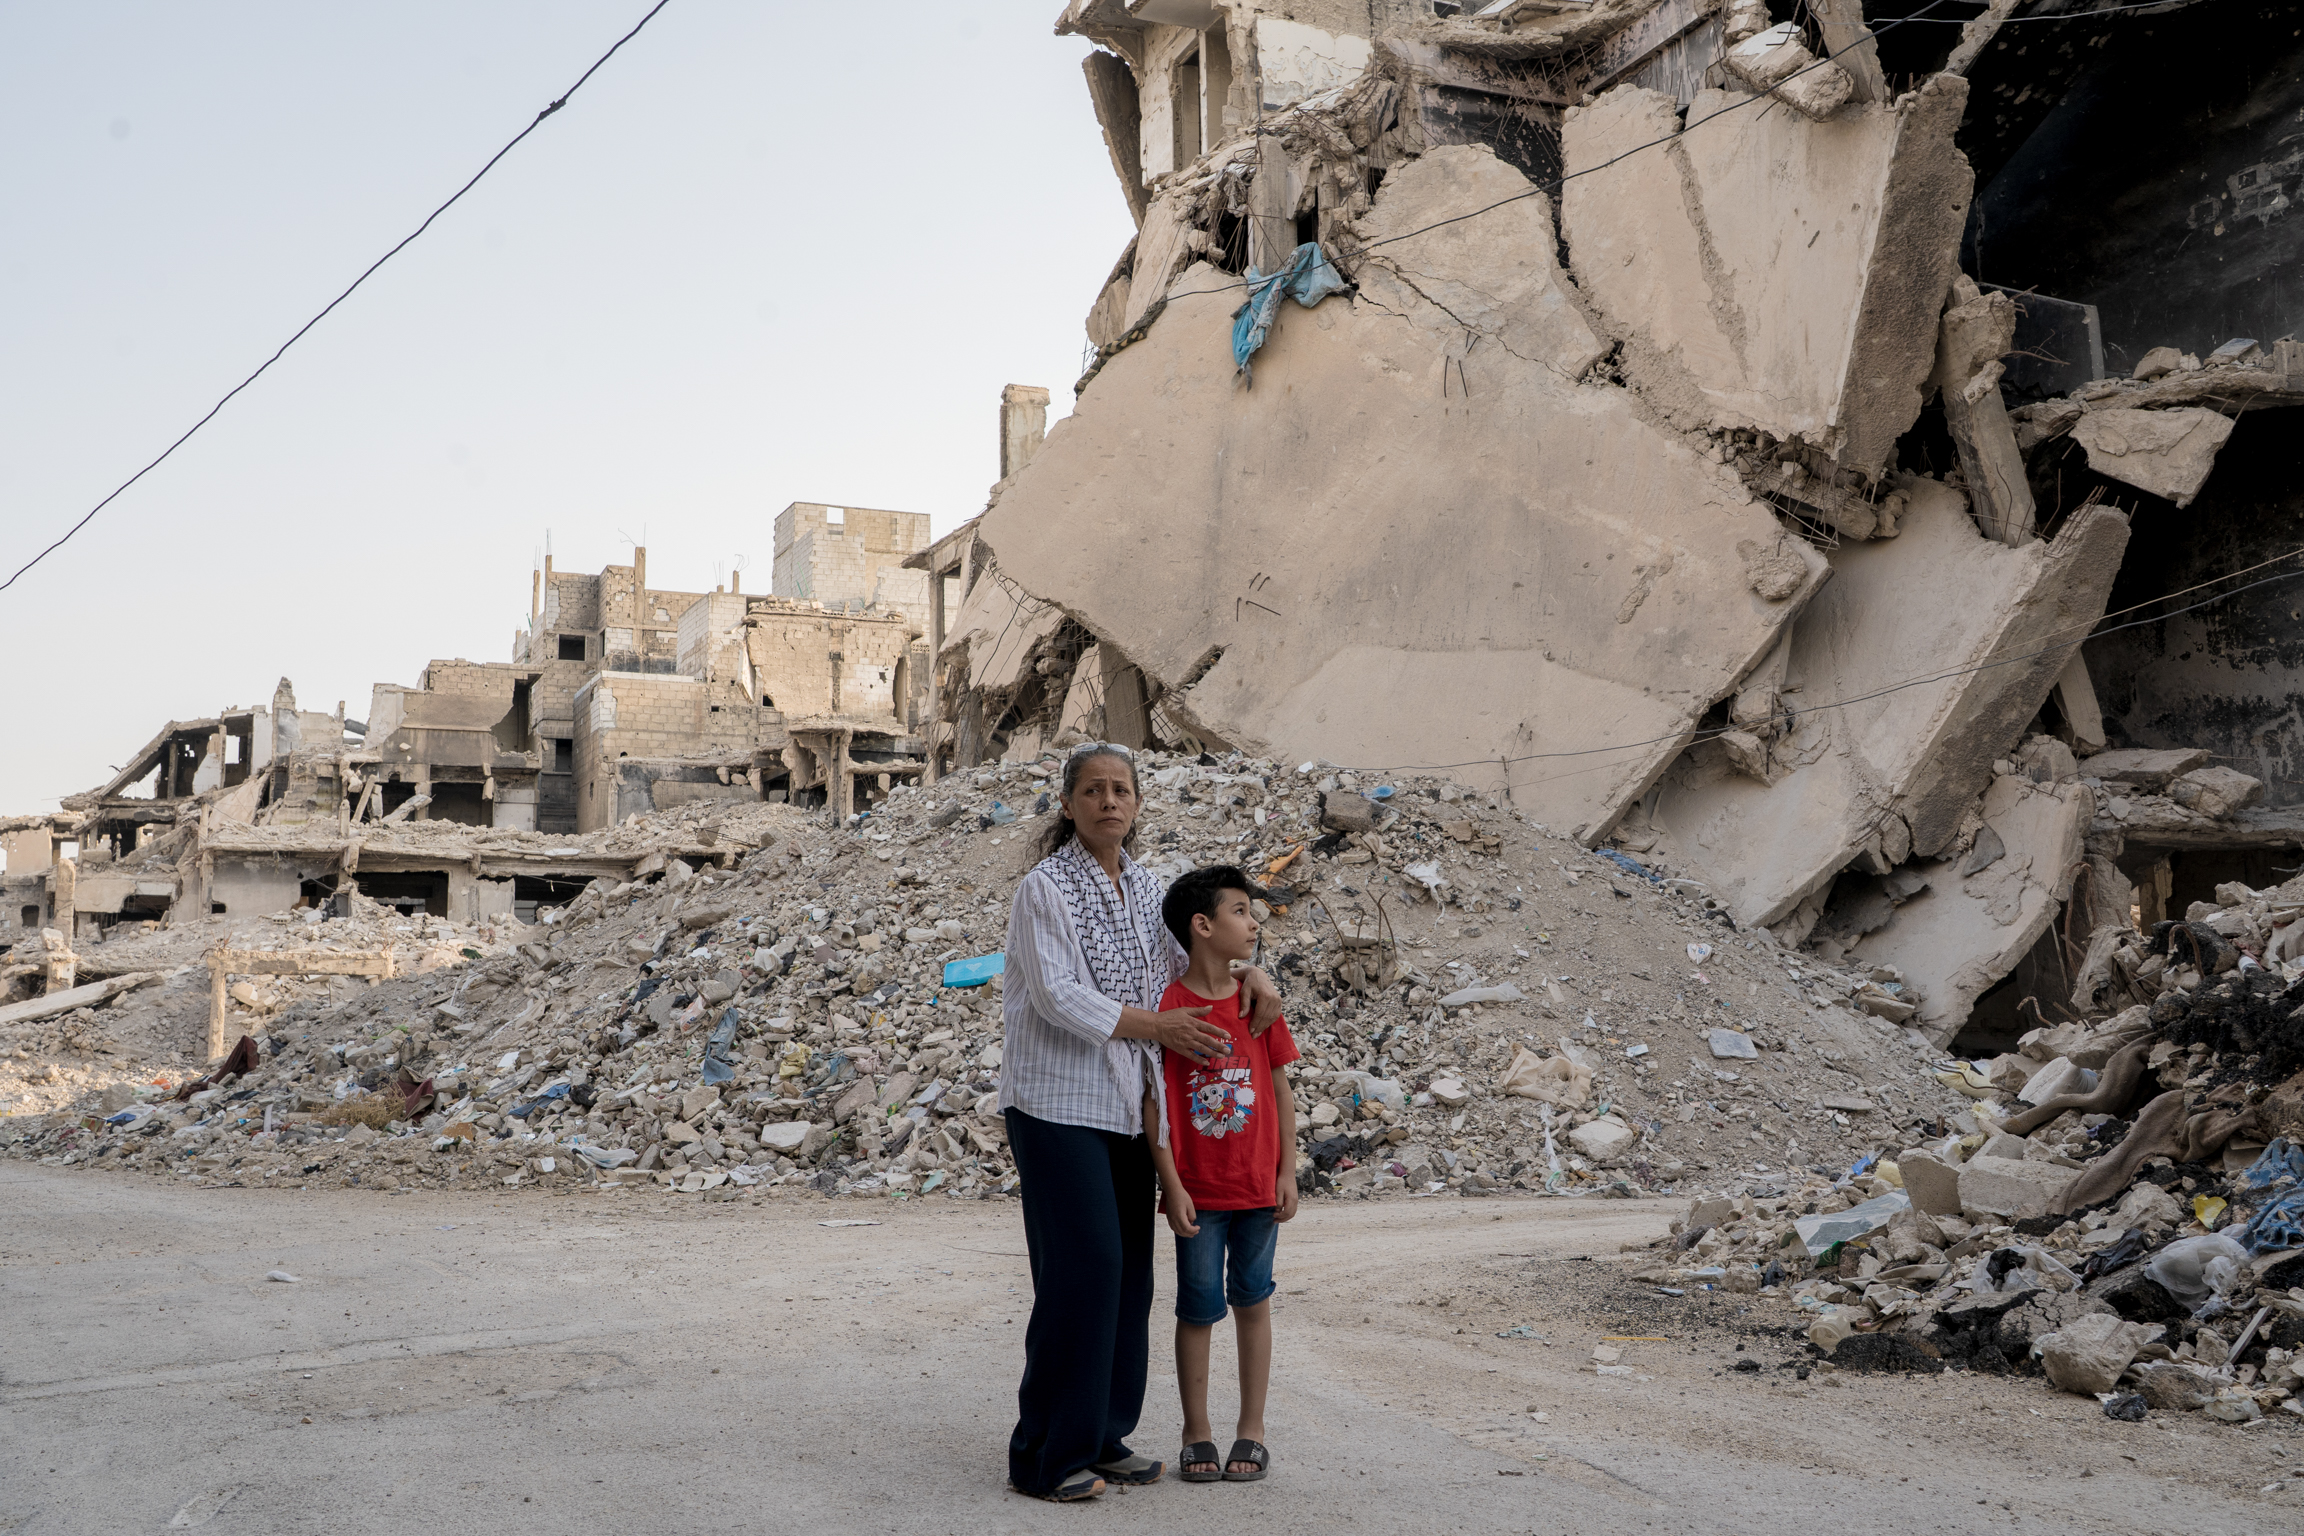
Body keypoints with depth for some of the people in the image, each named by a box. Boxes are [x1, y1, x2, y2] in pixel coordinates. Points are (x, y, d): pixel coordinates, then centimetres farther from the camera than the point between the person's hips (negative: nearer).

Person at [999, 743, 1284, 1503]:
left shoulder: (1147, 888, 12)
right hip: (1058, 1104, -7)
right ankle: (1046, 1456, 0)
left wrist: (1253, 973, 1)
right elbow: (1057, 995, -16)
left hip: (1128, 1104, 7)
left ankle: (1104, 1436, 20)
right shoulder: (1044, 888, -8)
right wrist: (1156, 1026, -20)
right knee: (1081, 1268, -10)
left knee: (1129, 1270, 8)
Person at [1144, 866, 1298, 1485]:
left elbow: (1280, 1088, 6)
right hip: (1197, 1189, -3)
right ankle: (1196, 1435, 17)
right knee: (1199, 1306, 4)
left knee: (1252, 1300, 10)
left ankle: (1251, 1431, 21)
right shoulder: (1168, 1006, -9)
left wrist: (1288, 1172, 2)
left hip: (1259, 1184, 3)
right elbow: (1154, 1103, -9)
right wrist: (1172, 1186, -12)